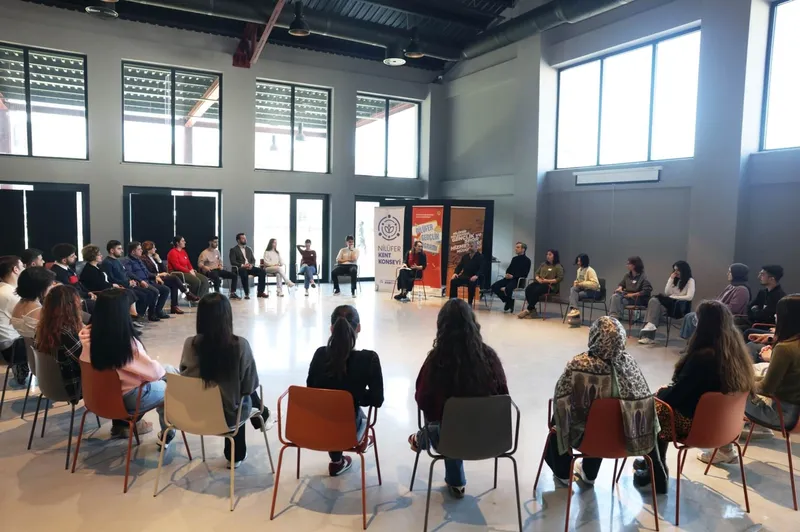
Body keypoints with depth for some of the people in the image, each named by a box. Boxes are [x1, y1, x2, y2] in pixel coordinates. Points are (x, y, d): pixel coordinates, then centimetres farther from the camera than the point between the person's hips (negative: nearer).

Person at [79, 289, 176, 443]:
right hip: (128, 398, -6)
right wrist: (162, 369, 1)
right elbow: (153, 371, -19)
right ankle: (167, 434, 27)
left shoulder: (90, 335, -13)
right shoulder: (128, 342, -30)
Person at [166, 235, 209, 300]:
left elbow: (188, 263, 16)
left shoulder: (183, 251, 15)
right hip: (177, 273, -9)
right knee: (196, 281, -29)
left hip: (187, 272, 9)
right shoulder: (172, 253, -10)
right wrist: (189, 271, -17)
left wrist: (192, 270, -4)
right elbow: (177, 267, -18)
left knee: (205, 279, -10)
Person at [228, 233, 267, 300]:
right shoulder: (233, 250, 5)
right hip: (240, 268, -5)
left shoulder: (249, 249, 23)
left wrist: (251, 265, -7)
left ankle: (260, 292, -15)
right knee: (244, 273, -40)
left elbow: (253, 259, 17)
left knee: (262, 272, -19)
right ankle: (247, 294, -34)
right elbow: (233, 262, -6)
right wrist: (242, 265, -19)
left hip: (249, 267, 5)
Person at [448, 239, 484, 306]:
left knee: (471, 283, -38)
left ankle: (470, 303, -27)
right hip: (465, 276, 5)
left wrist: (476, 276, -30)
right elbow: (460, 265, 15)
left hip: (474, 277, -5)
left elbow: (481, 269, -11)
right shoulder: (465, 256, 15)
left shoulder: (480, 257, 0)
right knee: (453, 281, -21)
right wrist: (455, 273, -5)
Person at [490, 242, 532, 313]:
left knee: (508, 288, -38)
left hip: (518, 280, -7)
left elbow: (524, 274, -10)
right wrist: (507, 274, -3)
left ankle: (509, 305, -10)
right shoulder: (514, 259, 21)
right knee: (494, 286, -15)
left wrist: (513, 276, -19)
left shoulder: (527, 260, -1)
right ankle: (508, 301, -2)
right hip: (508, 278, 7)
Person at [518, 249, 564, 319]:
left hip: (551, 285, -6)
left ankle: (528, 310, -22)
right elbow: (536, 273, 18)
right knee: (528, 289, -25)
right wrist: (538, 279, -6)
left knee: (536, 291, -33)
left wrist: (547, 281, -17)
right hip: (540, 283, 6)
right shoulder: (543, 264, 22)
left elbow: (560, 278, -10)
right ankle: (533, 310, -23)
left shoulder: (558, 267, 1)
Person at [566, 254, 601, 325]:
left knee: (573, 295, -25)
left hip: (593, 291, -7)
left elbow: (595, 284, -26)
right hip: (583, 289, 7)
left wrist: (582, 284, -27)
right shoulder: (579, 270, 8)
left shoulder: (590, 270, -17)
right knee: (573, 289, -24)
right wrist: (576, 282, 1)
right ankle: (574, 309, -39)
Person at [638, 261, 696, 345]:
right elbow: (666, 293, 7)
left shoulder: (690, 280, 0)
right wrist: (671, 279, 2)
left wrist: (673, 297, -12)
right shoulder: (675, 279, 20)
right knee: (653, 300, -25)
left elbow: (689, 297, -13)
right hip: (669, 303, 6)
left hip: (680, 306, -6)